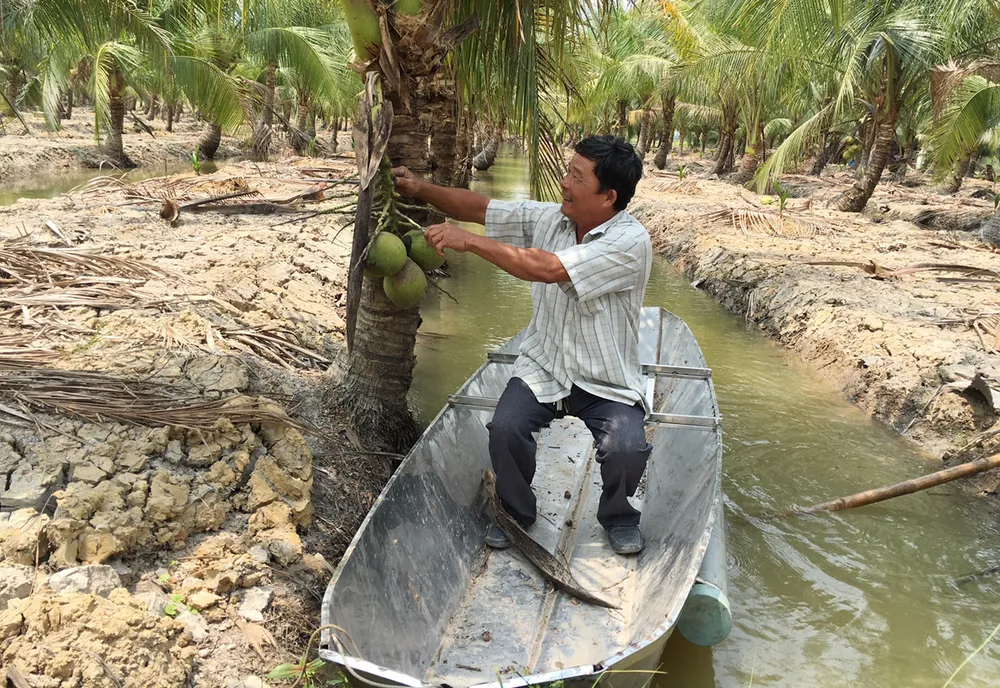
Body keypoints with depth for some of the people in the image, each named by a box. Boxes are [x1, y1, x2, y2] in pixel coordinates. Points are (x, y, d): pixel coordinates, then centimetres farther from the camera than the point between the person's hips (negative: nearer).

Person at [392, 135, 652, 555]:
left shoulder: (630, 242, -21)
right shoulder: (548, 218, 0)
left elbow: (548, 269, -30)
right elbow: (481, 208, 6)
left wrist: (469, 241, -27)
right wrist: (422, 189, -8)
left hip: (608, 382, -4)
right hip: (543, 367, 4)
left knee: (627, 448, -27)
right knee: (505, 429, -21)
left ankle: (618, 516, 10)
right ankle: (516, 513, 10)